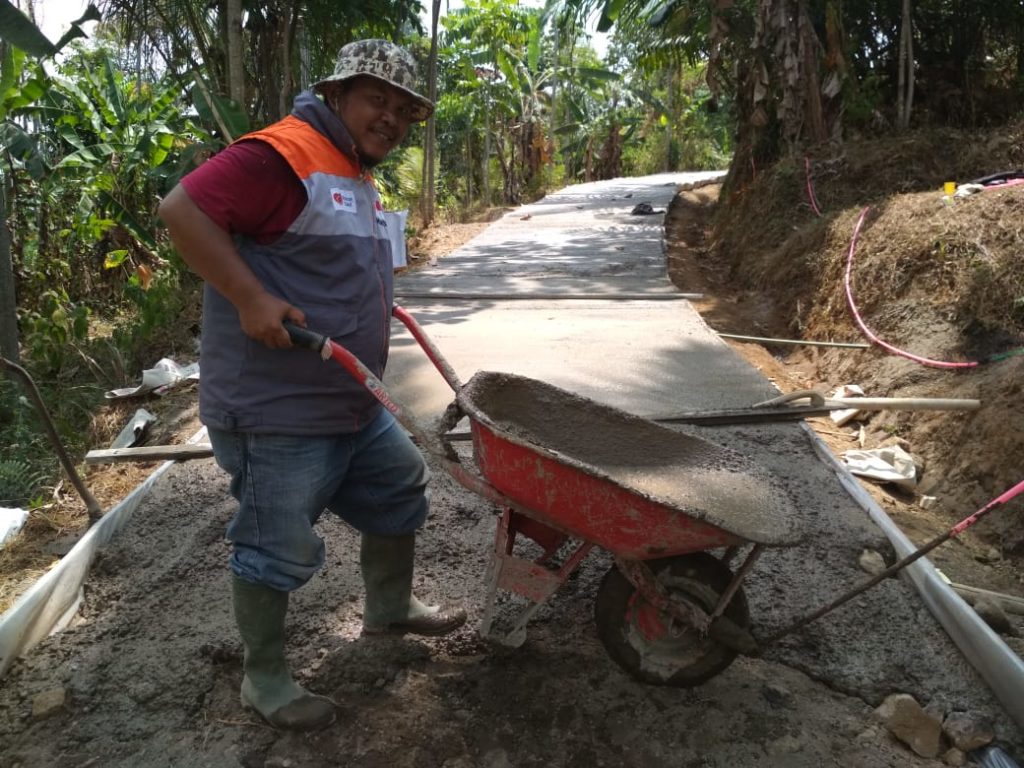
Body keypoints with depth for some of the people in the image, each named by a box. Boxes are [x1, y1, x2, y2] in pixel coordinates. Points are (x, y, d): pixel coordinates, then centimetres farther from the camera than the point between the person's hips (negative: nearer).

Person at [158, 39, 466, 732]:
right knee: (278, 549, 2)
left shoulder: (360, 179, 16)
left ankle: (390, 609, 42)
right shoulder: (284, 155, -16)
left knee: (401, 488, 21)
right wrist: (250, 300, -26)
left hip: (355, 404, 10)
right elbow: (183, 209, -22)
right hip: (277, 411, -10)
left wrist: (378, 307, 19)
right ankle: (265, 678, 23)